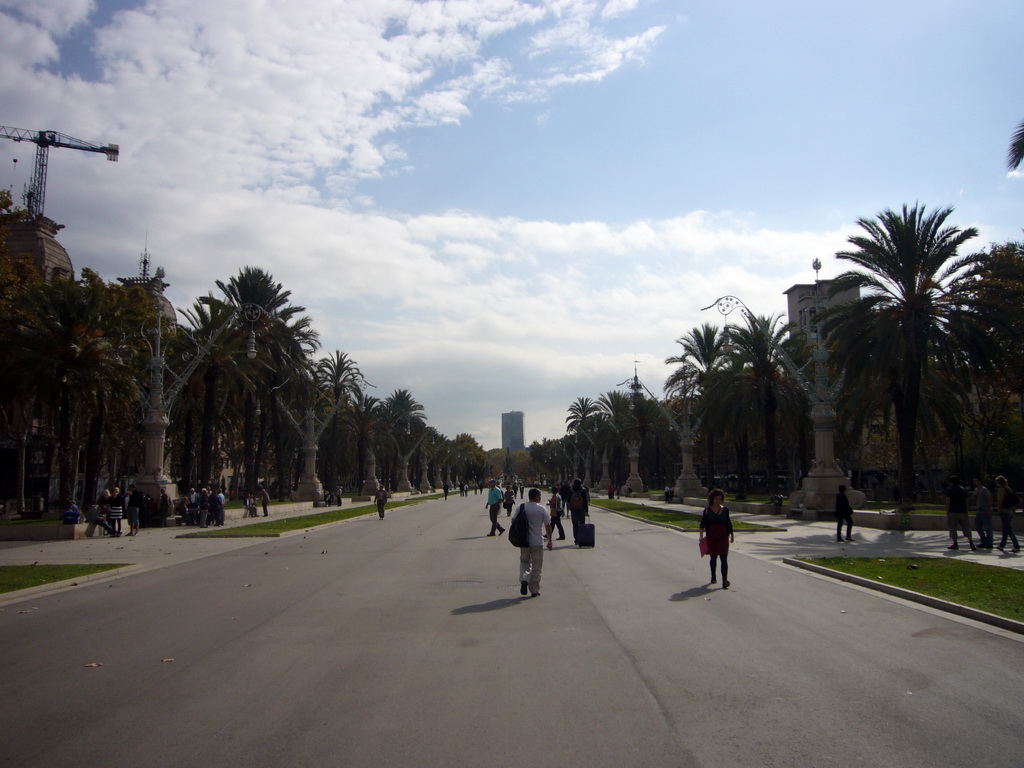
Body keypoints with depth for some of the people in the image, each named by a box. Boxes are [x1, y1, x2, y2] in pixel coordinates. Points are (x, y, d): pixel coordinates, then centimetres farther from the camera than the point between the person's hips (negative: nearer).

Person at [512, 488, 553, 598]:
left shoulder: (521, 507, 0)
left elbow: (514, 521, 5)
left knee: (524, 563, 18)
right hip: (537, 542, -2)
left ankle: (524, 579, -9)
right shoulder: (542, 509, -7)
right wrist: (549, 541, 8)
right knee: (536, 567, 8)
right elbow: (547, 526, -3)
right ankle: (534, 591, 10)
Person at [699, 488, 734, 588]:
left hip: (723, 536, 0)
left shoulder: (725, 509, 5)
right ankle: (713, 577, 32)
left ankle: (724, 580, -13)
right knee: (713, 557, 13)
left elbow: (728, 523, 13)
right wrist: (701, 535, -13)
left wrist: (731, 535, 16)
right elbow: (702, 524, -4)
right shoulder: (707, 510, -1)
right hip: (711, 537, 0)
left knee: (724, 558, -8)